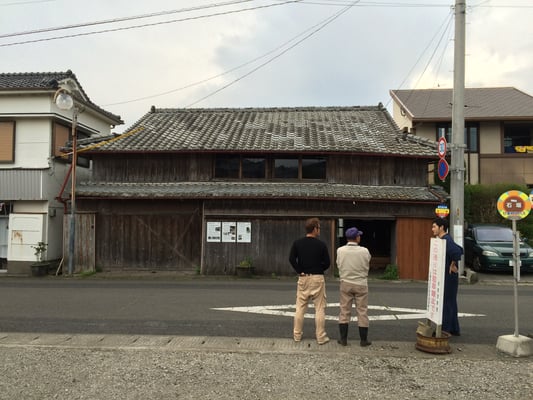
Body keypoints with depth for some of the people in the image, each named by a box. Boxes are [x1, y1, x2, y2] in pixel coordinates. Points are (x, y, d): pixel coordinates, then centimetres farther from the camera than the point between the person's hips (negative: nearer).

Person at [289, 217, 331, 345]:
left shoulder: (297, 243, 0)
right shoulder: (321, 244, -6)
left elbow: (291, 259, -7)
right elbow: (327, 263, -4)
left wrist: (300, 271, 2)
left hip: (303, 278, 3)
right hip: (317, 278, -3)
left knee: (300, 308, 10)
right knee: (320, 309, 3)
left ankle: (297, 335, 15)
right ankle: (321, 337, 6)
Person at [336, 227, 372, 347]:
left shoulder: (340, 250, -9)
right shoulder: (364, 251, -12)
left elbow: (339, 266, 3)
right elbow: (367, 267, 2)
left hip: (346, 283, 1)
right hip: (361, 283, -1)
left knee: (344, 311, 9)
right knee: (362, 312, 7)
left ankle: (343, 339, 12)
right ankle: (363, 340, 13)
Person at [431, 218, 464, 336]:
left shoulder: (446, 240, -18)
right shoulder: (444, 240, 13)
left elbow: (457, 252, -33)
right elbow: (459, 249, 22)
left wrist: (453, 265, -21)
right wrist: (453, 264, 16)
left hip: (448, 276, -10)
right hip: (445, 276, 10)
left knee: (446, 303, -5)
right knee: (450, 302, 15)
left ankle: (445, 329, 1)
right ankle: (454, 329, 23)